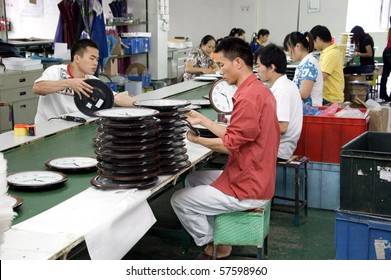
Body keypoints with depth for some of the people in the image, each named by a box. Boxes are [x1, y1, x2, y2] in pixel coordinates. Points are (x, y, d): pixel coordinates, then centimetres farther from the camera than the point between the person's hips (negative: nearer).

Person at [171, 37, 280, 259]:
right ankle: (216, 237, 22)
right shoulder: (258, 89, 8)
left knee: (179, 201, 0)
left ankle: (215, 246, 16)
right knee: (193, 179, 23)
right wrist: (202, 120, 10)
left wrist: (195, 139, -6)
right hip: (256, 179, 10)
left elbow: (230, 144, -20)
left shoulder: (248, 97, -25)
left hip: (247, 189, -10)